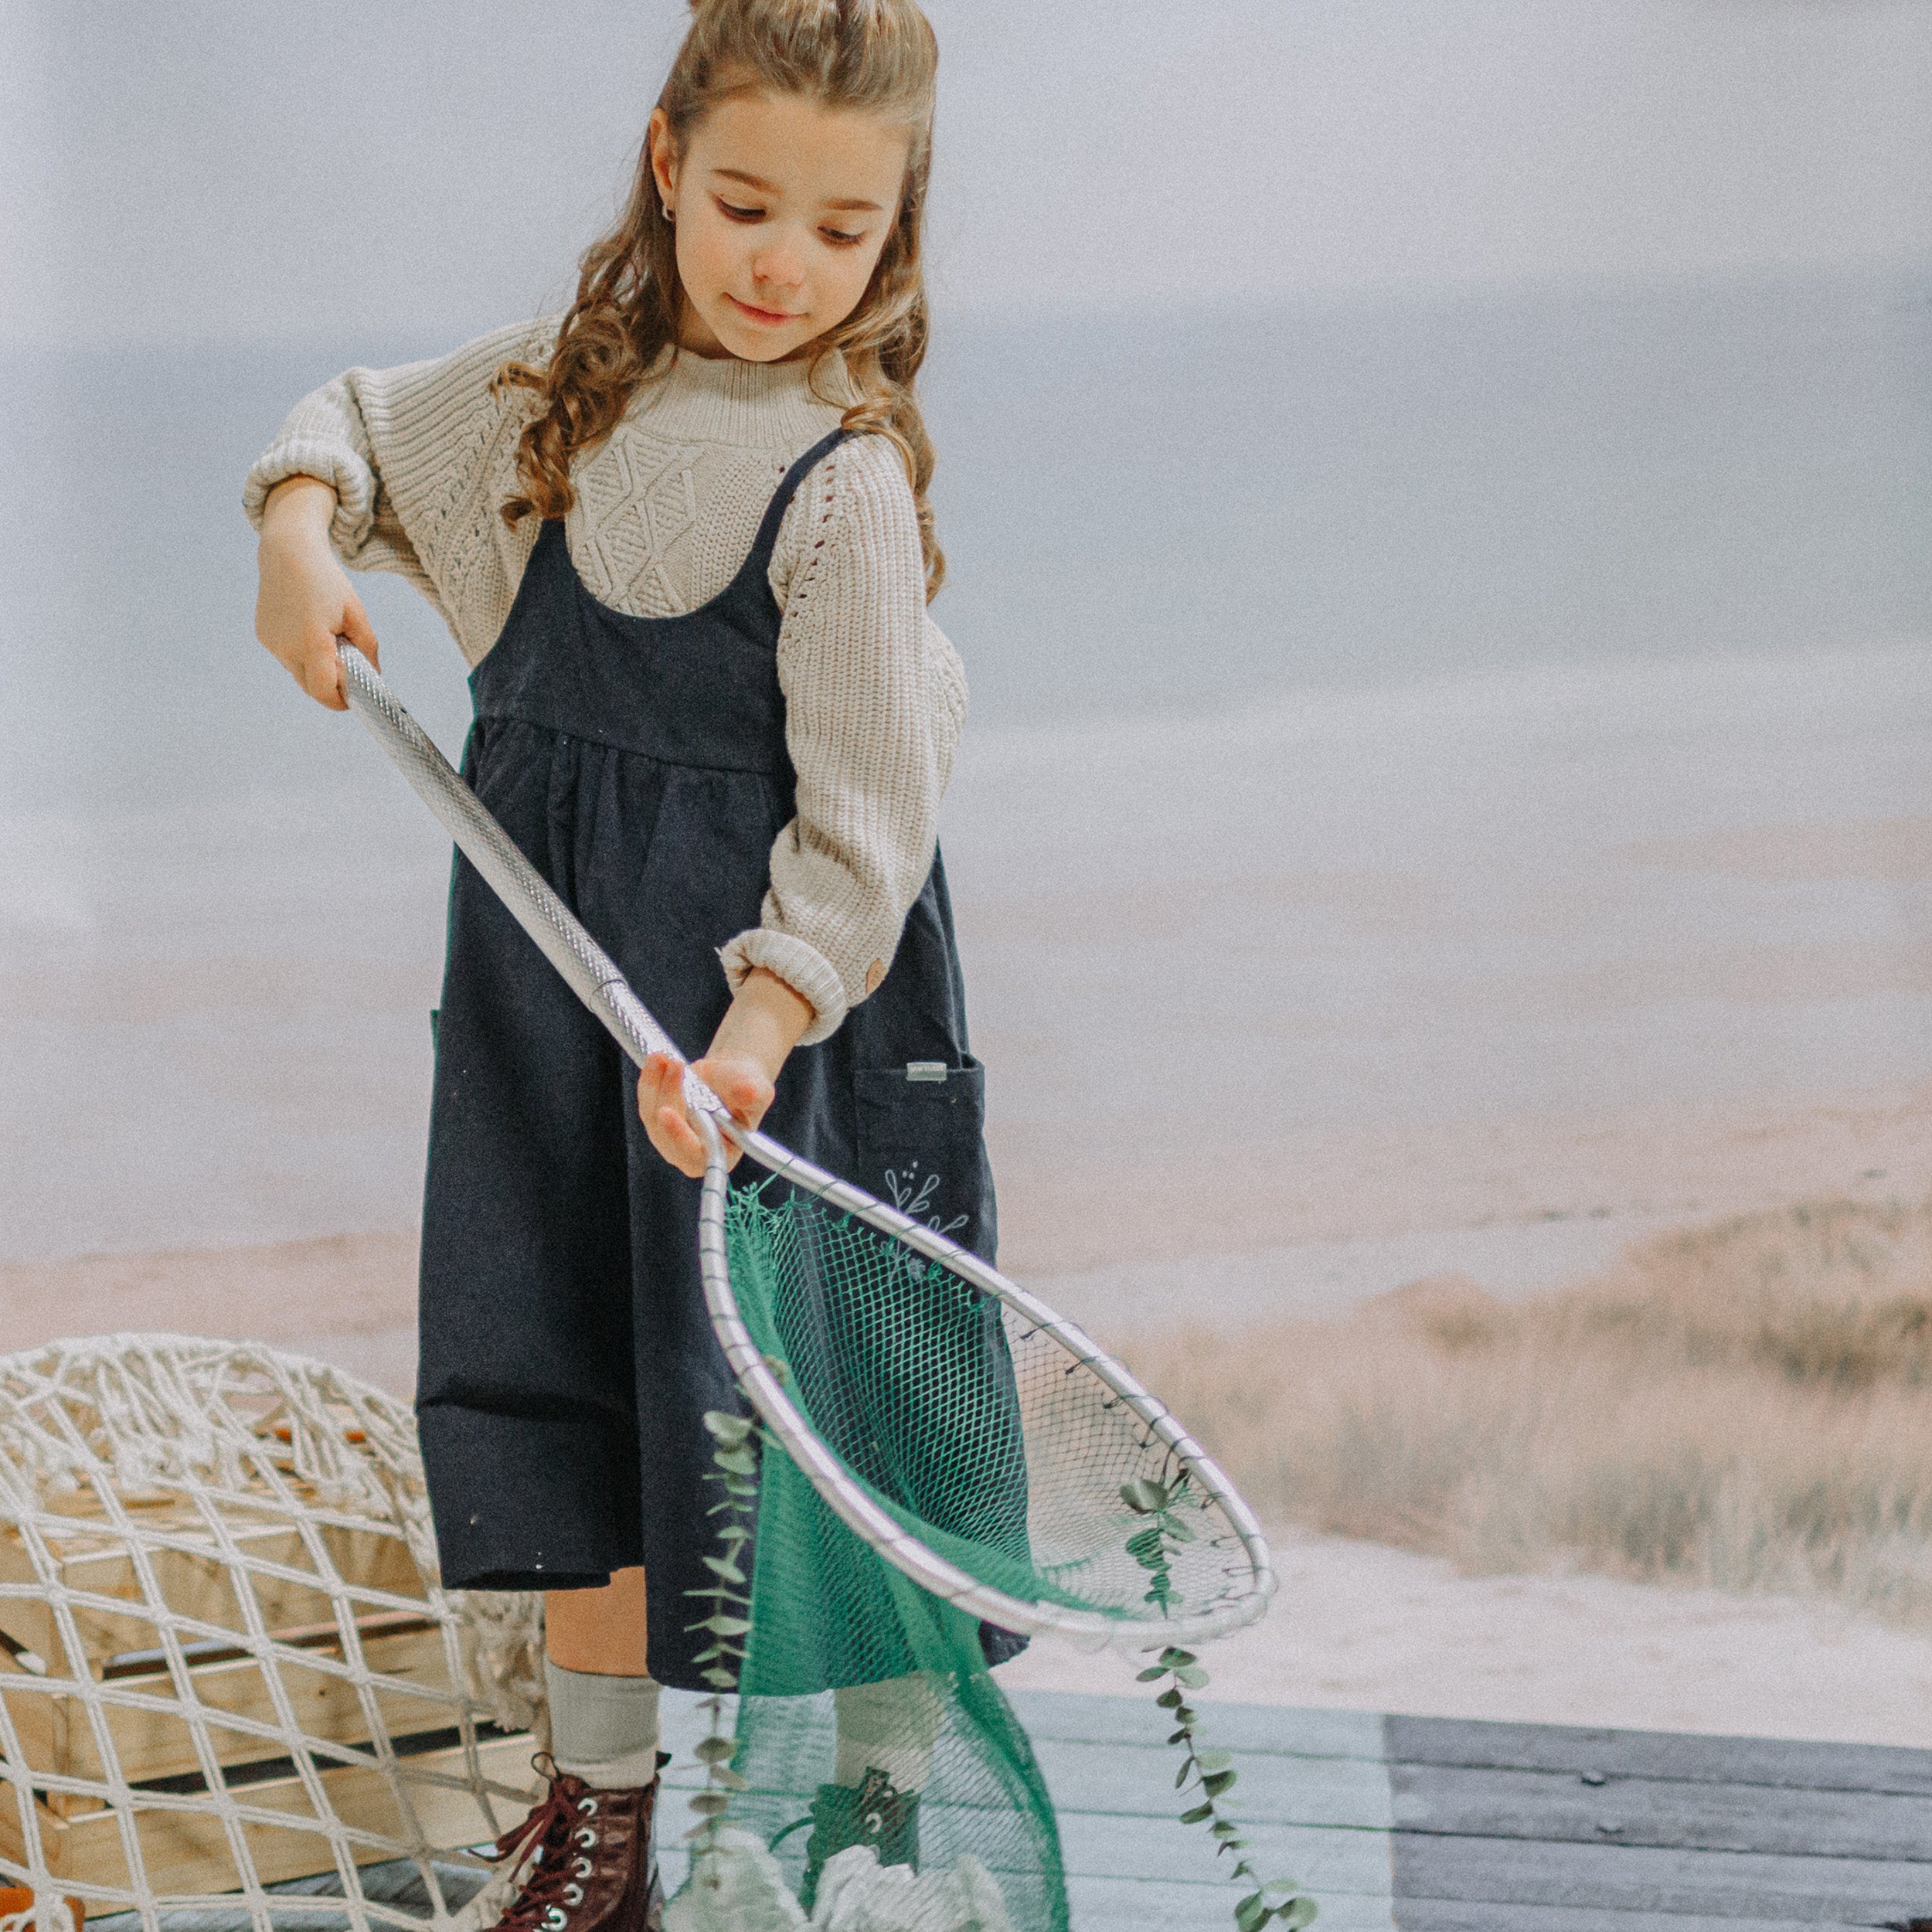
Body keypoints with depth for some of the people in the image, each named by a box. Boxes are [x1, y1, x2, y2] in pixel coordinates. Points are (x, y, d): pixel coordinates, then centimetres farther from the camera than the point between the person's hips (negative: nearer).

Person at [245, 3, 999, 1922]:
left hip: (777, 962, -6)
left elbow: (864, 819, -18)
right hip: (556, 947, 6)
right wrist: (303, 532, -3)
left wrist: (761, 1028, -28)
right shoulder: (573, 381, 2)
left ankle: (886, 1777, 19)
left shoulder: (845, 481, -15)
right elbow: (365, 422, 19)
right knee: (569, 1350, 11)